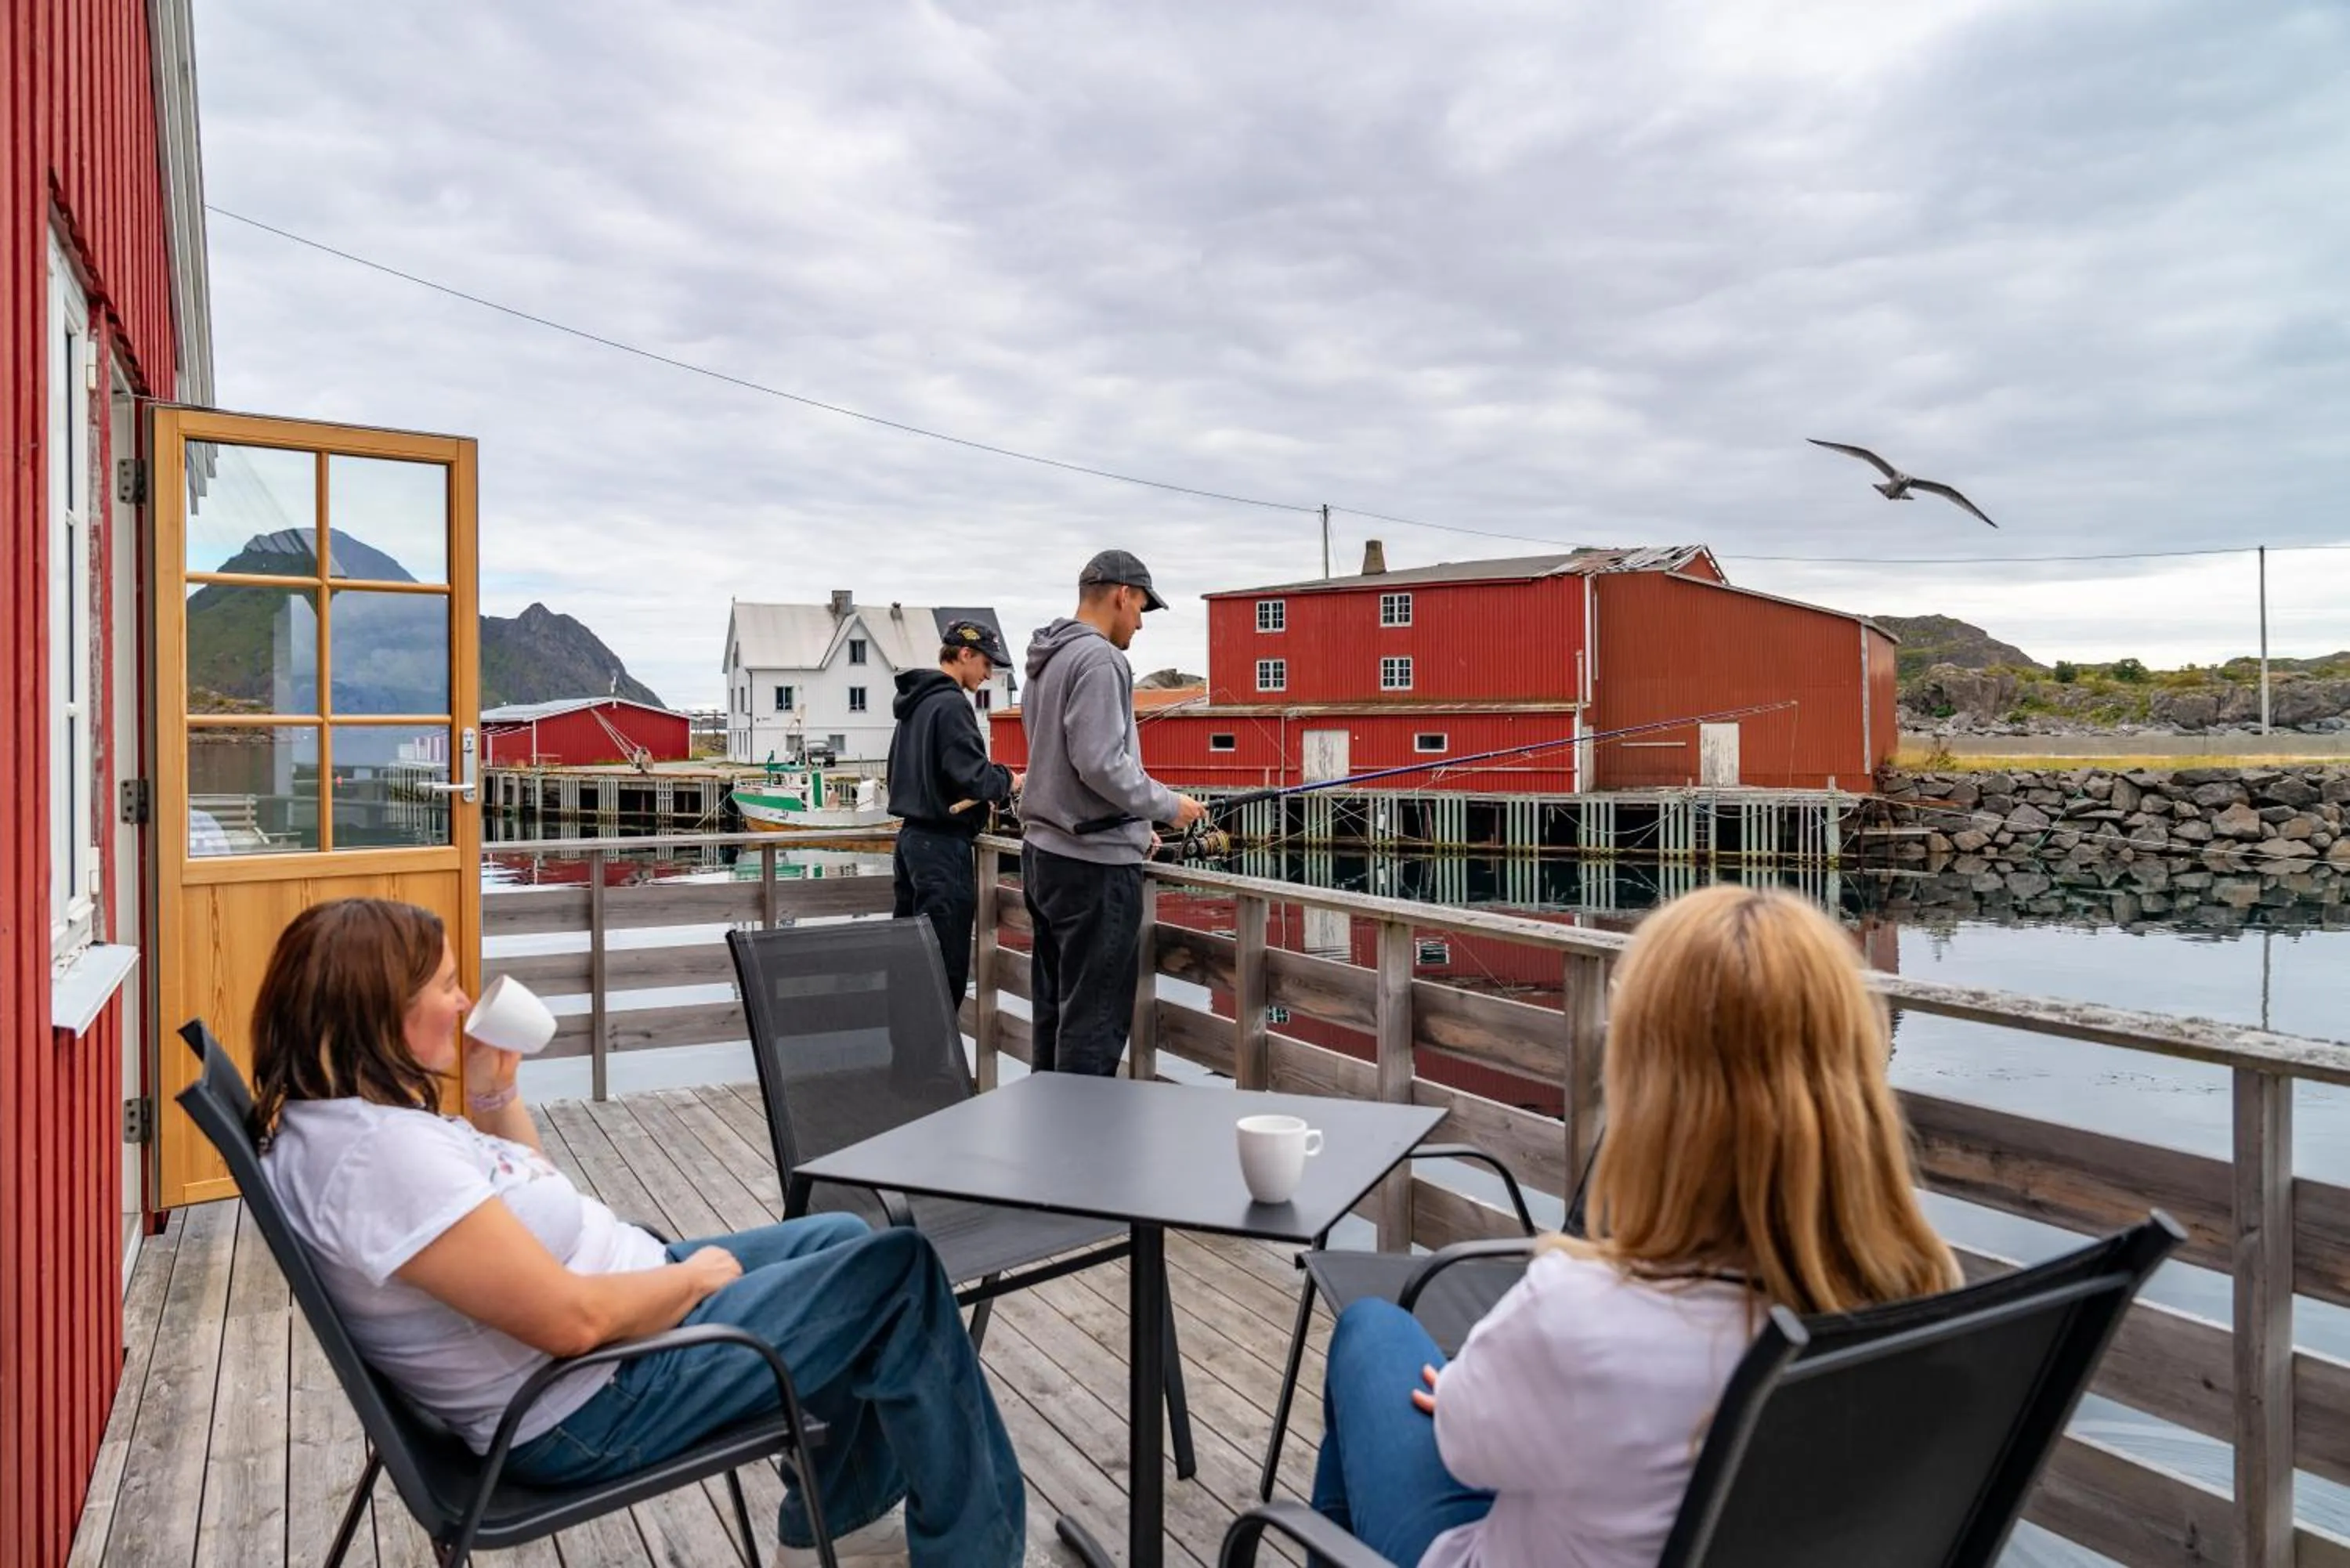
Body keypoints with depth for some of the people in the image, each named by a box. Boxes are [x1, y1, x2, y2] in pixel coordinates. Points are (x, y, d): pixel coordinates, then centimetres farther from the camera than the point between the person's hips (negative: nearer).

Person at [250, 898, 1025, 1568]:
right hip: (595, 1400, -10)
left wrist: (494, 1093, 2)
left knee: (841, 1241, 18)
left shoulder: (347, 1116, 4)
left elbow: (520, 1200, 17)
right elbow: (571, 1318, -31)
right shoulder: (376, 1150, -29)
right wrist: (701, 1274, -13)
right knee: (898, 1278, -8)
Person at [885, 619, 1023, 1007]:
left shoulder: (914, 703, 15)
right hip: (942, 843, -10)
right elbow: (971, 777, -23)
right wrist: (1008, 781, -3)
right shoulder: (952, 704, -14)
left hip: (911, 834, 10)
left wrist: (990, 784, 13)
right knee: (946, 962, -6)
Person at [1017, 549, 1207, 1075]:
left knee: (1053, 1010, 14)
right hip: (1094, 863, -10)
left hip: (1045, 854, 10)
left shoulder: (1047, 660, 16)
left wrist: (1134, 826, 18)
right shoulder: (1099, 659, -14)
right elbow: (1100, 763, -22)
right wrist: (1168, 805, -8)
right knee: (1094, 1021, -4)